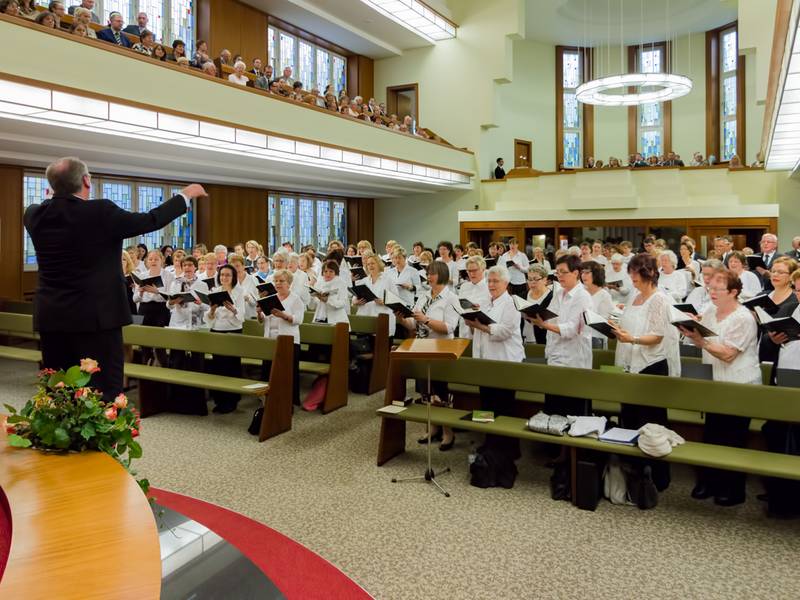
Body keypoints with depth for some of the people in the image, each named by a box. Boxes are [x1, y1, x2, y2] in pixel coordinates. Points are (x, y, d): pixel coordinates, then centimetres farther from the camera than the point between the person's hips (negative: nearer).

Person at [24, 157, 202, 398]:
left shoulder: (35, 214, 2)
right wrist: (185, 196, 7)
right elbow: (151, 221, -6)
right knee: (106, 392, -2)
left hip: (50, 317, 6)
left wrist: (55, 195, 45)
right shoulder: (100, 212, -15)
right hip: (96, 315, -6)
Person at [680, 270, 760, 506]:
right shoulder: (710, 312, 6)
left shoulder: (743, 319, -16)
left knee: (733, 439, 4)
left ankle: (733, 489, 18)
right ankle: (708, 481, 24)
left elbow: (728, 354, -22)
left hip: (740, 386, -7)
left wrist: (699, 339, -30)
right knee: (710, 434, 12)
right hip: (716, 383, 7)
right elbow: (704, 342, 9)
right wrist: (691, 332, -11)